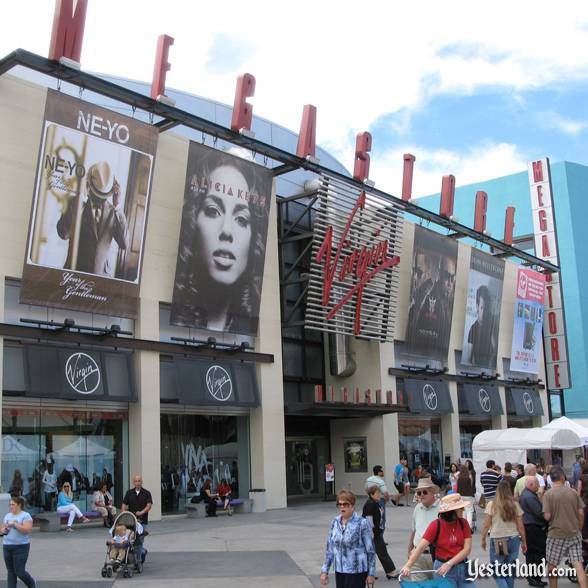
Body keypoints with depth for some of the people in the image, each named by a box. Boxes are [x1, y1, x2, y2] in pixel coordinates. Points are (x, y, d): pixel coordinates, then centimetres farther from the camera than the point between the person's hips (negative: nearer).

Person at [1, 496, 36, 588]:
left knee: (19, 572, -3)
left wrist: (14, 524, -23)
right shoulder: (7, 516, 12)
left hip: (21, 547, -6)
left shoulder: (25, 516, -9)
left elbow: (27, 530, -20)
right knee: (10, 572, 7)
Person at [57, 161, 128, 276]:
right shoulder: (75, 202, 3)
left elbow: (124, 244, -3)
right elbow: (63, 234, -12)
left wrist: (117, 206, -8)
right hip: (75, 271, -1)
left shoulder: (112, 211, 7)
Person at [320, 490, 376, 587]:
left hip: (357, 572, -5)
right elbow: (330, 548, 11)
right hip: (339, 570, 5)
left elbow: (371, 550, -8)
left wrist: (371, 573, -8)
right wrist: (325, 570, 9)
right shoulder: (335, 522, 5)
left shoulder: (362, 523, -11)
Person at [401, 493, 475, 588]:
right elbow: (421, 547, -17)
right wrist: (408, 565, -30)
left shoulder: (463, 523, 0)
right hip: (442, 570, -3)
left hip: (463, 568, 3)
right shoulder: (436, 525, -10)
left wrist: (449, 564, -18)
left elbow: (467, 549, -7)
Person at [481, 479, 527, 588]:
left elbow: (486, 525, -5)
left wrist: (483, 539, 7)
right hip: (513, 539, 3)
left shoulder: (491, 504, -6)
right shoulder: (515, 505, 0)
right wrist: (524, 542, 14)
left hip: (497, 541, -3)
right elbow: (520, 526, 3)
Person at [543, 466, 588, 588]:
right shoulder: (573, 492, -1)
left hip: (556, 535, -3)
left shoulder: (548, 494, -10)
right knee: (578, 565, 1)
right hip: (574, 534, 3)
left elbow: (547, 516, -13)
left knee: (552, 565, 13)